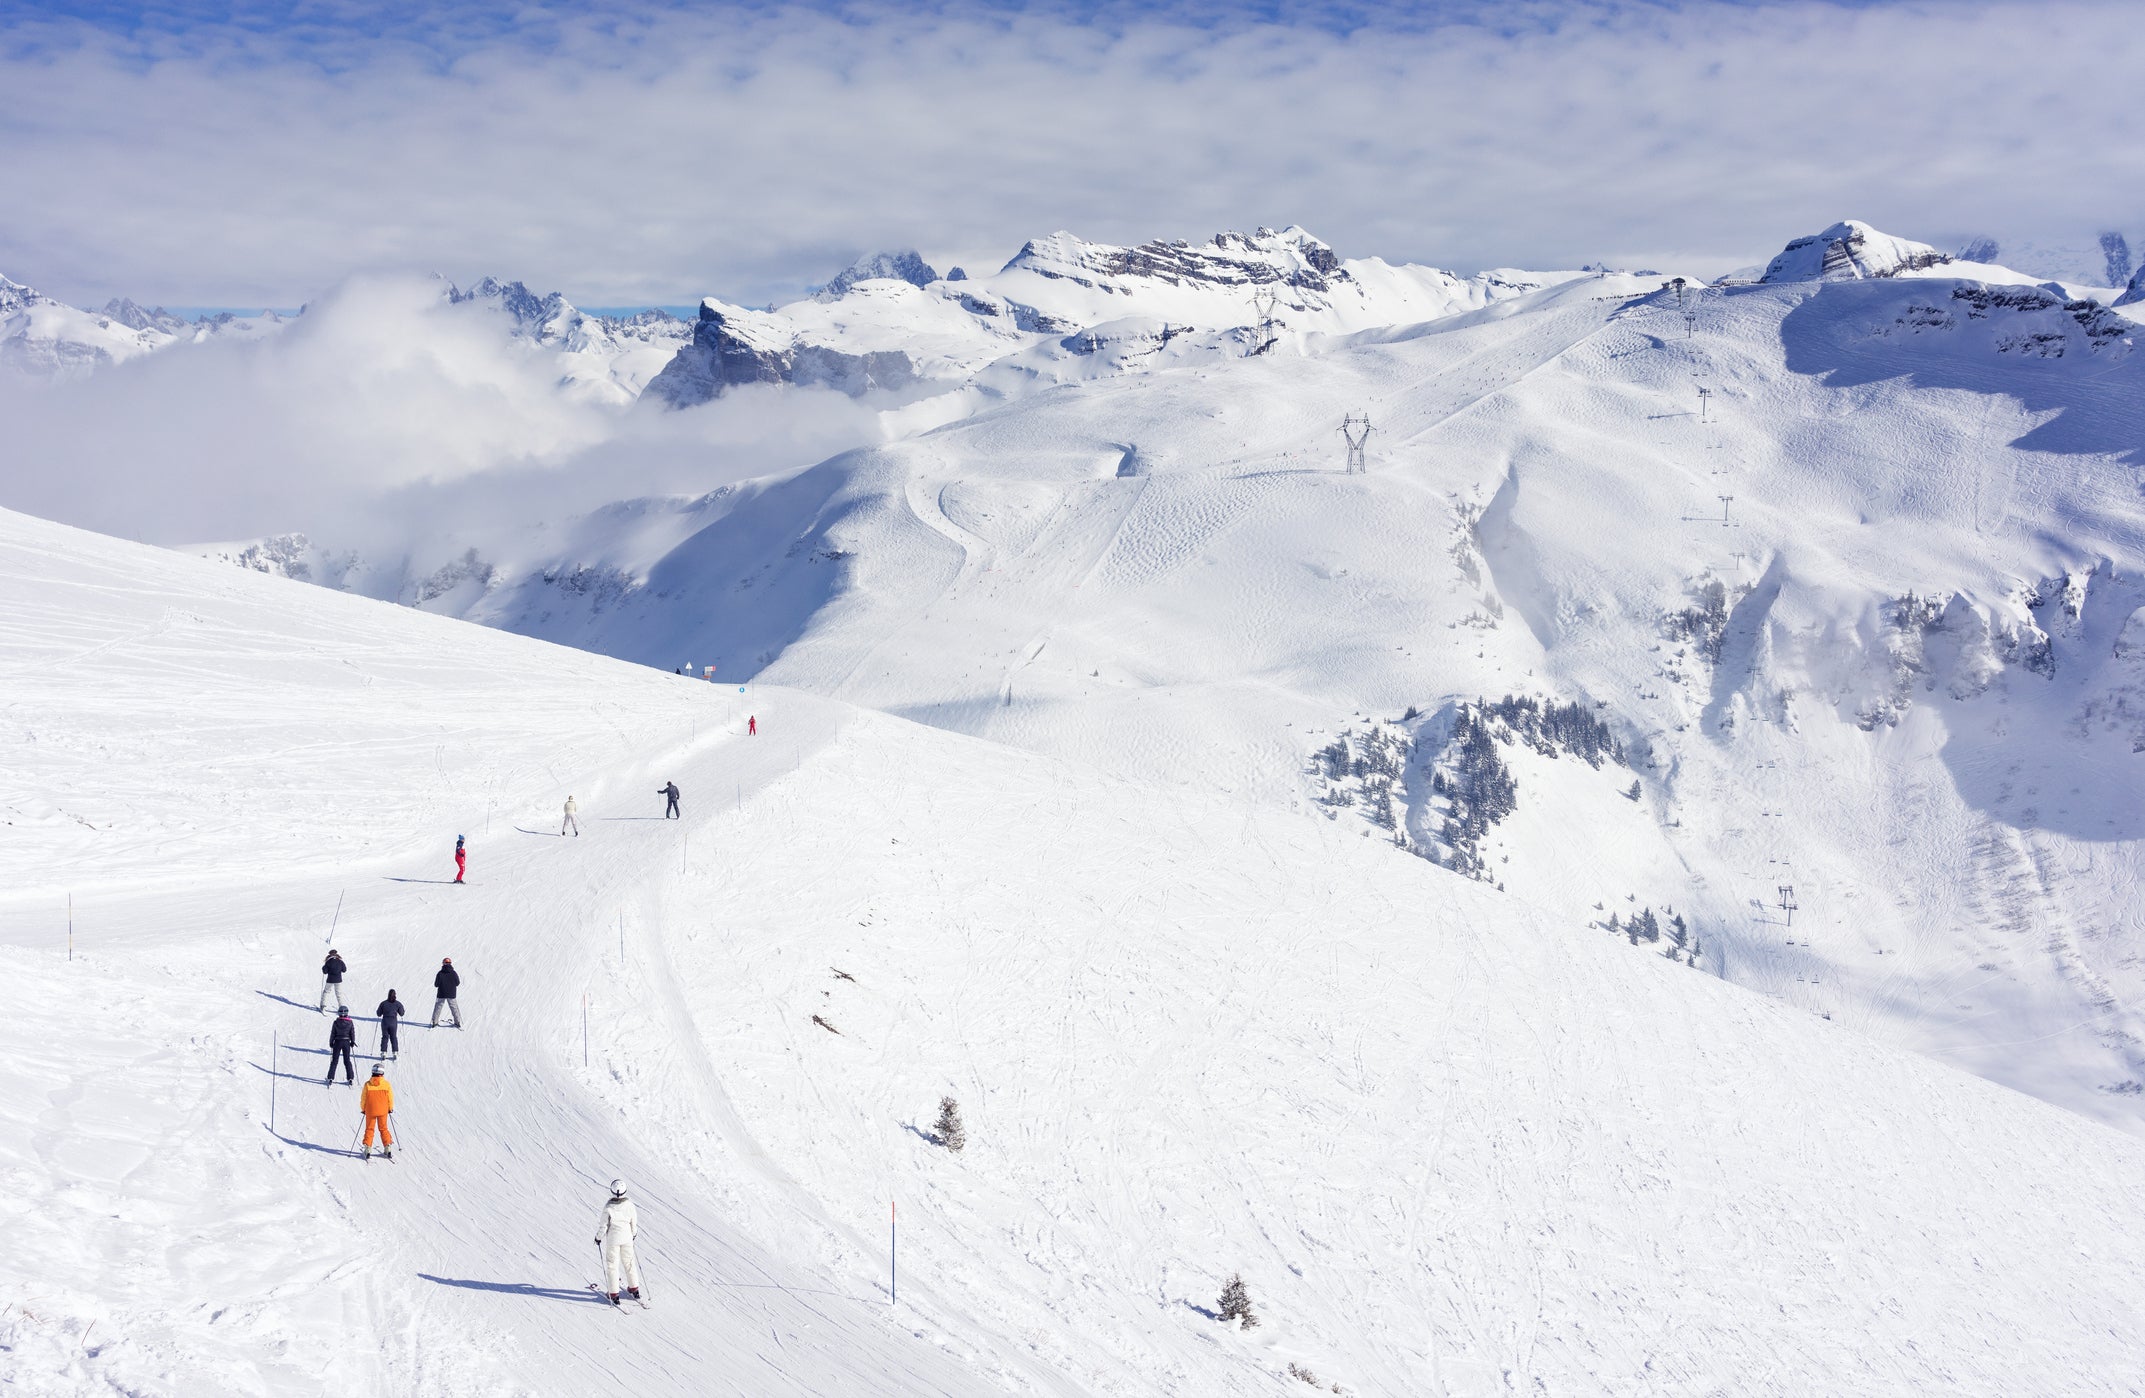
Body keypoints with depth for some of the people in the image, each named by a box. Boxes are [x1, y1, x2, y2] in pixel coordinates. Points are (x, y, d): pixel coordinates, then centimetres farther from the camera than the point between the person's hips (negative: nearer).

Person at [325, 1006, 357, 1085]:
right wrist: (353, 1042, 13)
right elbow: (352, 1033, 0)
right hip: (346, 1042, 1)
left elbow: (332, 1033, -3)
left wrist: (331, 1043, 8)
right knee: (347, 1061, 10)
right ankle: (350, 1078, 7)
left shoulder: (336, 1023, -8)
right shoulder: (350, 1023, -6)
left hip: (337, 1042, -1)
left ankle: (330, 1078, 4)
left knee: (334, 1061, 7)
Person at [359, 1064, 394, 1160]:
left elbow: (363, 1098, -3)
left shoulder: (367, 1084, -10)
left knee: (369, 1129, 11)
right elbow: (390, 1098, -1)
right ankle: (388, 1148, 11)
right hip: (383, 1111, 1)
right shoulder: (386, 1084, -9)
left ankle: (368, 1149, 5)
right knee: (383, 1129, 13)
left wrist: (363, 1108, 13)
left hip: (370, 1111, -1)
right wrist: (390, 1109, 14)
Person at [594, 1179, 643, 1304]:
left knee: (612, 1264, 8)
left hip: (613, 1239, -3)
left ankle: (613, 1294, 11)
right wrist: (633, 1233, 19)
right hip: (627, 1237, 3)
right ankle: (634, 1289, 29)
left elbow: (603, 1225, -13)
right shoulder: (629, 1204, -11)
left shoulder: (608, 1207, -21)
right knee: (629, 1262, 20)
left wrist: (598, 1237, 3)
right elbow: (634, 1222, 0)